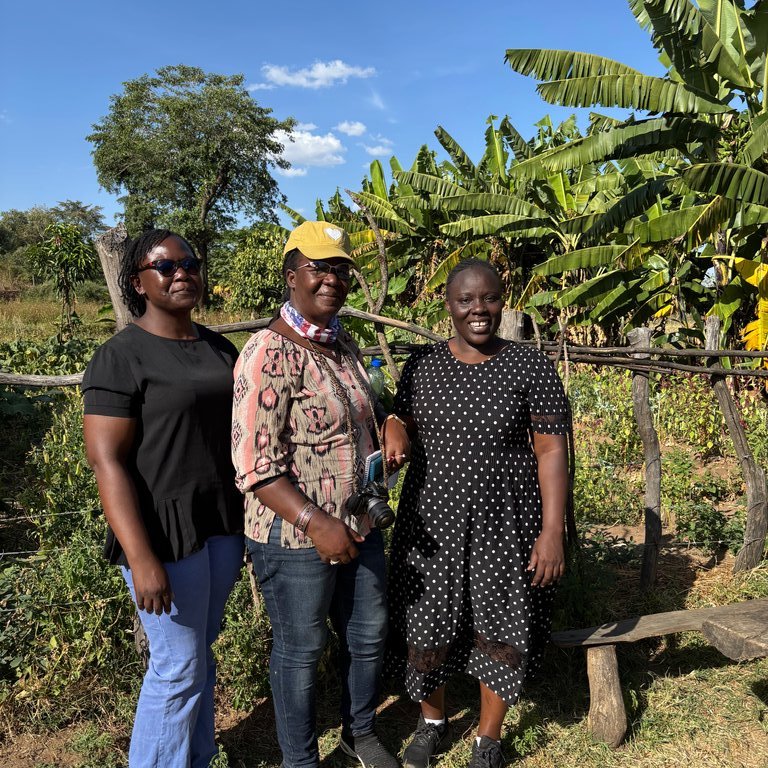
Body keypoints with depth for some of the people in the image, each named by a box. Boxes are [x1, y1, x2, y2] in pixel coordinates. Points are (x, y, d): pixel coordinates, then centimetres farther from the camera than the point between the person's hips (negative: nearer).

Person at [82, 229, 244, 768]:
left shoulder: (220, 348, 8)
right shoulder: (121, 357, -12)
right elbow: (107, 461, -16)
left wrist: (251, 518, 11)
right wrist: (142, 559, -21)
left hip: (224, 522, 6)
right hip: (165, 531, -6)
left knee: (201, 650, 19)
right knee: (179, 665, 4)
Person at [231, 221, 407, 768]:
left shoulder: (344, 344, 5)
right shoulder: (269, 355, -19)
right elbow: (255, 466, -22)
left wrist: (394, 424, -1)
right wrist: (315, 522, -29)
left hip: (361, 527, 8)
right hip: (296, 539, -7)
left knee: (370, 635, 22)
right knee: (301, 651, 13)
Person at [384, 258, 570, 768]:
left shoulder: (531, 367, -9)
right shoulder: (422, 366, 0)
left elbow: (551, 450, -9)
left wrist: (552, 531, -12)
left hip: (505, 524, -2)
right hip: (433, 522, 3)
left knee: (499, 633, 12)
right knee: (427, 626, 14)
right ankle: (433, 721, 43)